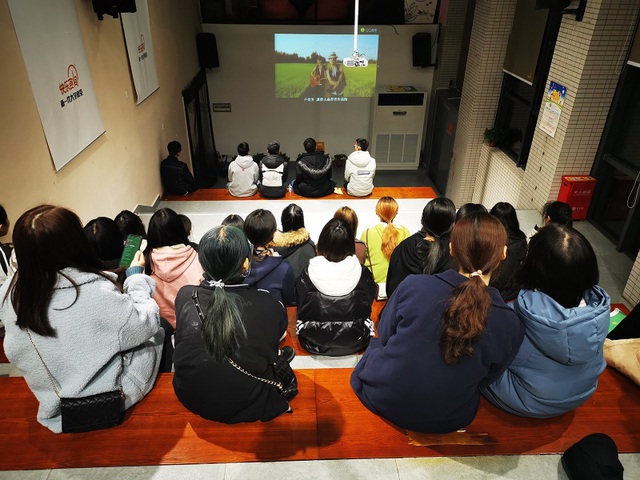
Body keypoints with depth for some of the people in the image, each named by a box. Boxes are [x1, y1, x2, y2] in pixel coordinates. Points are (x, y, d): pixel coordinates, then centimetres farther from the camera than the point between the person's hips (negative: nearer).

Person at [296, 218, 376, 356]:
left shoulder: (308, 273, -21)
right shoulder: (362, 273, -19)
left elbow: (301, 310, -4)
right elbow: (368, 306, 0)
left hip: (314, 344, 0)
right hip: (354, 344, 0)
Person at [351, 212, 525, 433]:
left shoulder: (412, 286, -24)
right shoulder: (511, 326, -20)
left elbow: (384, 335, -6)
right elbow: (486, 379, -3)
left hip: (380, 399, -2)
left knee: (378, 344, 28)